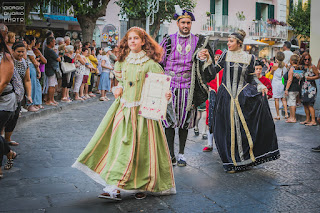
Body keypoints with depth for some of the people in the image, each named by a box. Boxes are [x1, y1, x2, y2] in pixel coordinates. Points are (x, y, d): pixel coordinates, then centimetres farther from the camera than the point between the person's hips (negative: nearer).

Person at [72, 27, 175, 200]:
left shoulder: (150, 64, -6)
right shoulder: (124, 62, 11)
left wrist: (166, 95, -24)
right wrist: (118, 89, 6)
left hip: (143, 110, -5)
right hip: (124, 108, 5)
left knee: (141, 147, 0)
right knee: (120, 145, 0)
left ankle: (142, 186, 16)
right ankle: (116, 188, 3)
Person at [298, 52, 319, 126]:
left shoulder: (312, 67, -7)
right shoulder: (301, 66, 10)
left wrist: (310, 78, -15)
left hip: (311, 87, -6)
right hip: (303, 87, 6)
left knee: (310, 104, -10)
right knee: (305, 104, 9)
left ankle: (313, 121, -7)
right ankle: (307, 119, 18)